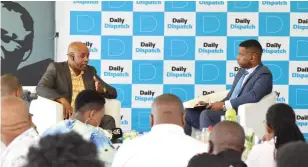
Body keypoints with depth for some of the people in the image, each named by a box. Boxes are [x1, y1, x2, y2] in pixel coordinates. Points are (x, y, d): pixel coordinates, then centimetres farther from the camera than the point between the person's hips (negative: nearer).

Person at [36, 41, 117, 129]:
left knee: (108, 119, -27)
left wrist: (102, 89, -6)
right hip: (66, 116, -4)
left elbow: (113, 93, 18)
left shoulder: (90, 71, 18)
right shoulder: (56, 68, 5)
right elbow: (40, 88, -9)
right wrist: (62, 100, -24)